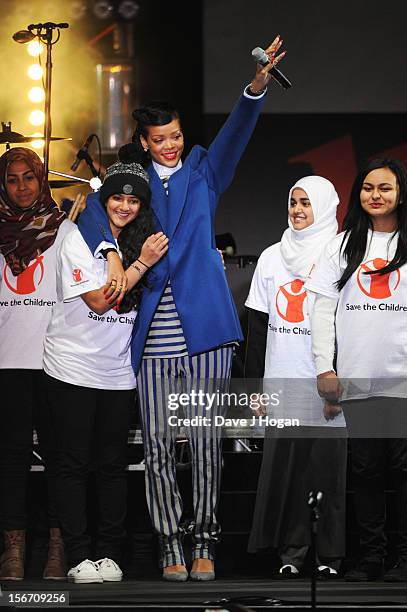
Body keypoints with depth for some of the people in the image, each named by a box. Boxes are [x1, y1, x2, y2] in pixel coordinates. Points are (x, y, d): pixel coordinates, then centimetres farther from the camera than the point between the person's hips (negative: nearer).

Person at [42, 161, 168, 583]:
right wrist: (141, 263, -14)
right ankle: (78, 557, 1)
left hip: (118, 372, 5)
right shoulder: (79, 241, -7)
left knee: (113, 464, 5)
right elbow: (98, 300, -15)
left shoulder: (140, 242, 9)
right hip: (72, 369, -5)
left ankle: (110, 554, 10)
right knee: (73, 464, -1)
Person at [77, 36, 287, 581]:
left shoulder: (203, 172, 10)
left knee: (206, 439, -1)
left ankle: (205, 543, 5)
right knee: (158, 444, 0)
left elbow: (236, 131, -6)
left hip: (204, 328, -1)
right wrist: (110, 255, -20)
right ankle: (170, 546, 5)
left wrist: (257, 87, -24)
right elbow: (94, 211, -2)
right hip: (154, 330, 1)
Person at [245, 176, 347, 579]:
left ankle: (330, 555, 6)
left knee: (328, 467, -1)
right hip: (282, 382, 3)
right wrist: (253, 382, 7)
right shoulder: (272, 258, 10)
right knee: (283, 466, 3)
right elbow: (258, 325, 12)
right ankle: (292, 552, 10)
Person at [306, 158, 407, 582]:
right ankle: (370, 556, 12)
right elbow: (324, 309, 9)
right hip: (356, 379, 3)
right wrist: (324, 367, 1)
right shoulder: (343, 246, 11)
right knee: (365, 469, 6)